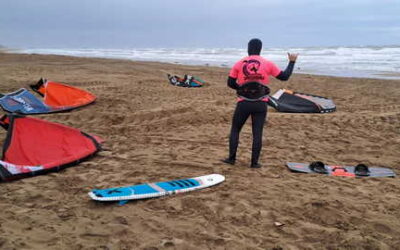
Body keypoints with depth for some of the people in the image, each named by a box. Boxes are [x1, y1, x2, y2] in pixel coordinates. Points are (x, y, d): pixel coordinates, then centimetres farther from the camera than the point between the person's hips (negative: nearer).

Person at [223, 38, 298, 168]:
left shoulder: (239, 63, 0)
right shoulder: (267, 64, 0)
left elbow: (230, 83, 2)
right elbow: (284, 76, 7)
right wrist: (292, 62, 19)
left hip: (243, 103, 0)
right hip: (260, 104, 0)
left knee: (235, 130, 15)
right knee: (257, 133, 6)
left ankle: (231, 158, 14)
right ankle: (254, 162, 9)